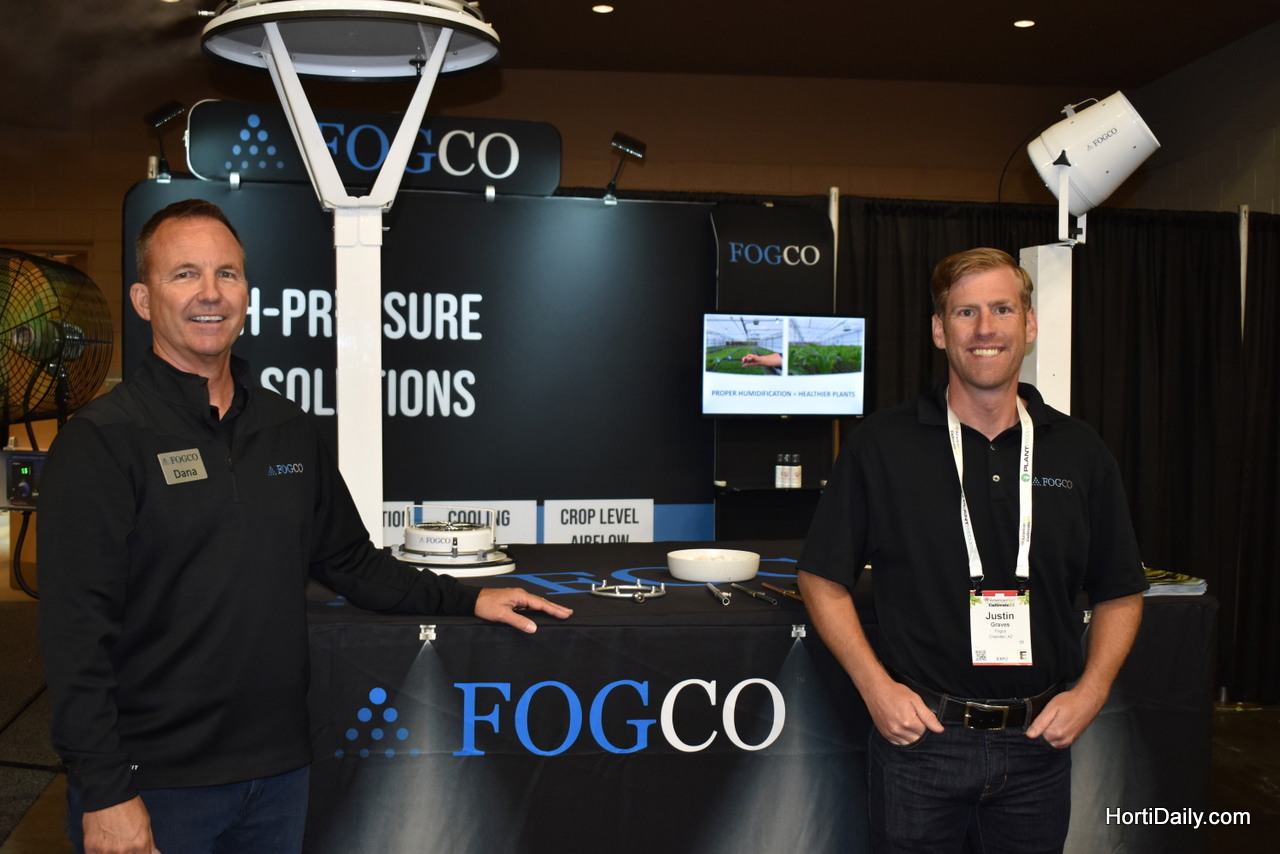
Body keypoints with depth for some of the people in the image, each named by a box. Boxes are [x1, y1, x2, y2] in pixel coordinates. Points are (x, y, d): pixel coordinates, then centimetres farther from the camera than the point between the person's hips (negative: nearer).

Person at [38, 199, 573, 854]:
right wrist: (106, 796, -18)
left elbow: (351, 563, 16)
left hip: (279, 770, 6)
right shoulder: (101, 441, -10)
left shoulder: (286, 428, 9)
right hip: (154, 784, -5)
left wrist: (467, 600, 7)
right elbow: (76, 630, -14)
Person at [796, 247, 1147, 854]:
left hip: (1038, 741, 3)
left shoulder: (1079, 452, 3)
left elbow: (1119, 594, 10)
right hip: (918, 734, -2)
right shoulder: (882, 445, -4)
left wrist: (1090, 691, -3)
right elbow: (822, 580, -1)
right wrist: (876, 685, -10)